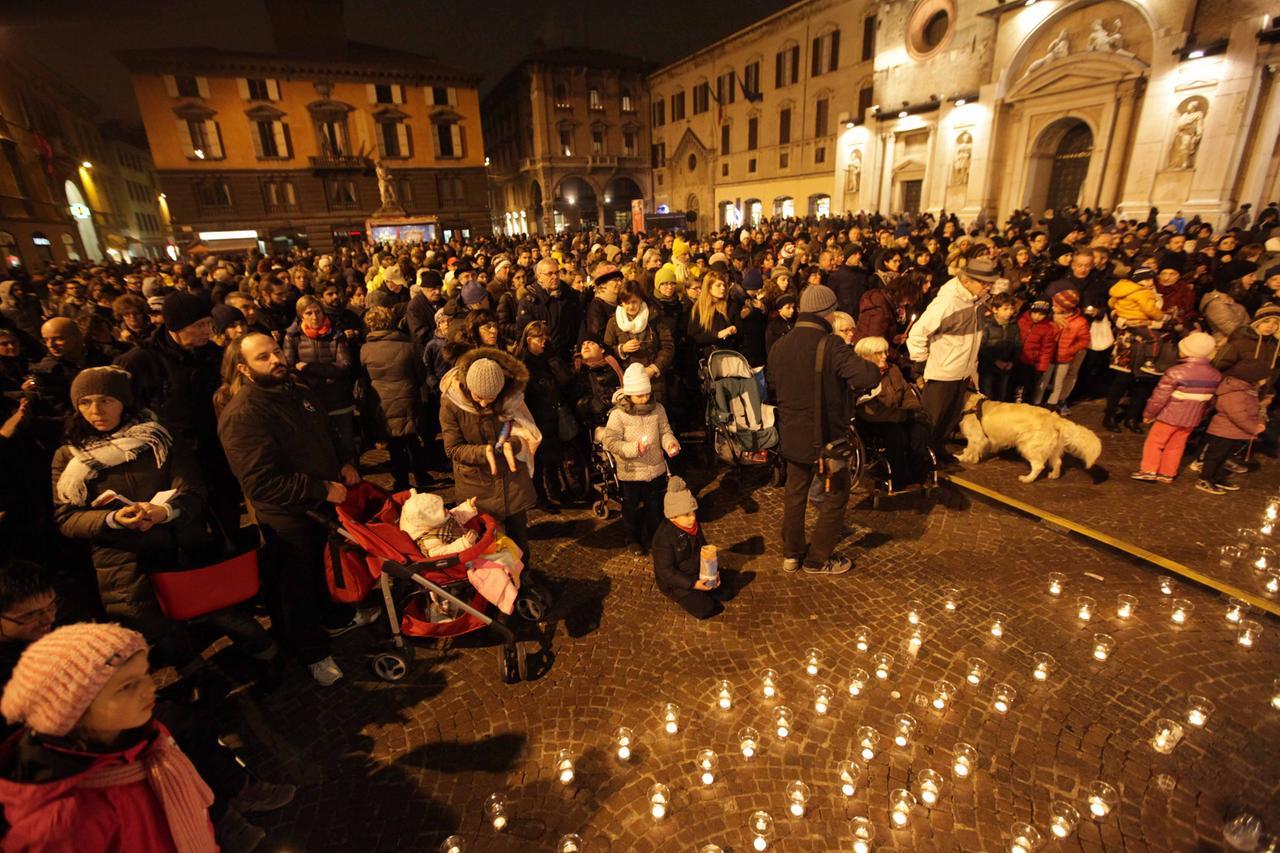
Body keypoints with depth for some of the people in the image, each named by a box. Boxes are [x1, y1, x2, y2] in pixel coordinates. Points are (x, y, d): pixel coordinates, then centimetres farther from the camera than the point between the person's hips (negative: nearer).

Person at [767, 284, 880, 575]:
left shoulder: (779, 346, 1)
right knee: (835, 497, 13)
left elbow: (772, 384, 15)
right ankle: (818, 560, 22)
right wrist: (848, 378, -10)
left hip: (792, 436, 6)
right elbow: (870, 376, -30)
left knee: (795, 494, 20)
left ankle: (791, 554, 33)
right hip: (826, 437, -6)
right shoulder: (830, 345, -21)